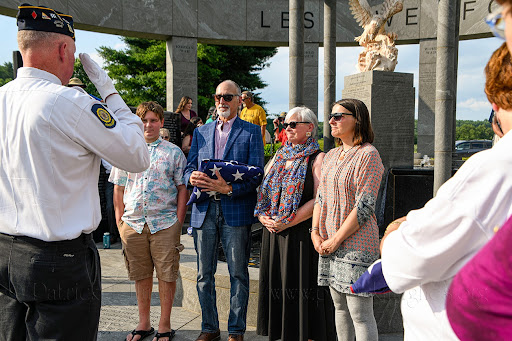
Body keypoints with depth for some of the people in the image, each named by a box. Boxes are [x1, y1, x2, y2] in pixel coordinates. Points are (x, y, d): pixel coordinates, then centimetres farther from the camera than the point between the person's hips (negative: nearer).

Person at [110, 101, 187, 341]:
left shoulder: (174, 152, 4)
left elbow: (182, 189, 2)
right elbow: (118, 188, 13)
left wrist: (178, 221, -5)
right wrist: (119, 221, 7)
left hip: (164, 223, -2)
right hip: (133, 223, 2)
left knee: (166, 274, 2)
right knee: (141, 274, 11)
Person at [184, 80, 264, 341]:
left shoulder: (251, 132, 3)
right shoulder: (200, 132, 16)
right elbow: (189, 167, 13)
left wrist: (229, 188, -20)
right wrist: (192, 177, -11)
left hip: (236, 210, -3)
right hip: (204, 210, 4)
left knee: (238, 274, 4)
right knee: (204, 274, 10)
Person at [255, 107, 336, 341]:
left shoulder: (317, 159, -6)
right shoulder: (279, 157, 15)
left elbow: (319, 200, -16)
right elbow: (263, 192, 17)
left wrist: (286, 222, -17)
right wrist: (263, 216, -1)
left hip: (301, 235, -6)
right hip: (273, 235, 7)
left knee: (303, 288, 0)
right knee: (278, 286, 12)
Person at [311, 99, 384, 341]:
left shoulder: (368, 155, -10)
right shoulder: (331, 156, 14)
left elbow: (364, 207, -15)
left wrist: (335, 240, -15)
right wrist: (315, 233, 2)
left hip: (356, 244, -7)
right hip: (329, 244, 8)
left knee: (360, 314, -2)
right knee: (339, 307, 16)